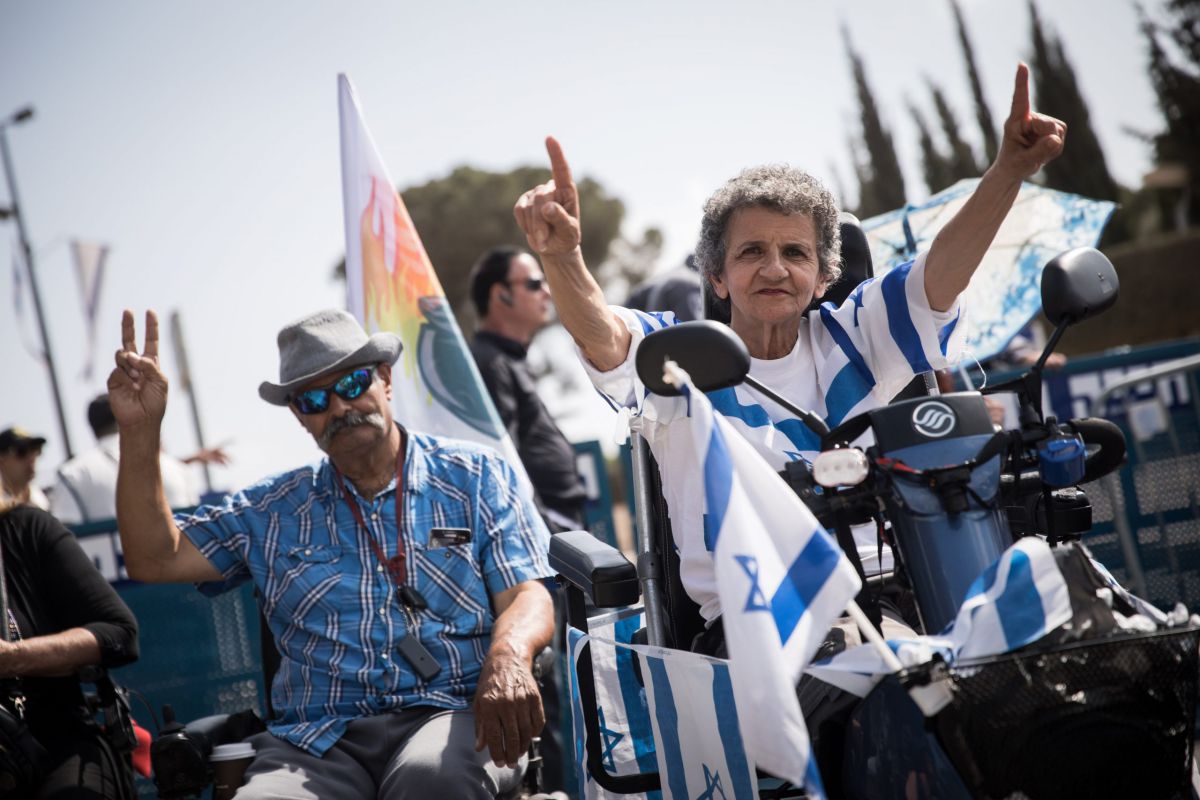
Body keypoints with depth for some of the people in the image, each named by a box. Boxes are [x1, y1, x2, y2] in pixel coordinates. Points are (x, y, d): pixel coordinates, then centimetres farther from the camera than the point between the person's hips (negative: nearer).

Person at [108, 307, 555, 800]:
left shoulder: (475, 477, 13)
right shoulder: (273, 511, 20)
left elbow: (526, 597, 3)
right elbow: (155, 559, 13)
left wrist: (508, 658, -21)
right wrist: (140, 430, 4)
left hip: (453, 713, -2)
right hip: (321, 740, 2)